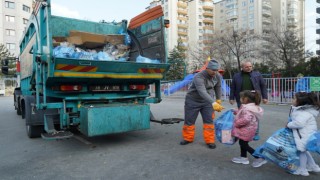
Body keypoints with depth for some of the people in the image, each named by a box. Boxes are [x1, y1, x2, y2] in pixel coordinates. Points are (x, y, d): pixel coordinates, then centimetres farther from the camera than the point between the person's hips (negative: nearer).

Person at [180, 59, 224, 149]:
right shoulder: (199, 77, -31)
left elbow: (218, 87, 11)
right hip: (193, 101, -4)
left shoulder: (218, 76, -9)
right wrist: (213, 103, -56)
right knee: (189, 121, 5)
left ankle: (210, 141, 11)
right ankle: (188, 138, 24)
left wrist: (218, 99, 18)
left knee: (209, 121, -1)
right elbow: (202, 92, -45)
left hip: (207, 102, 4)